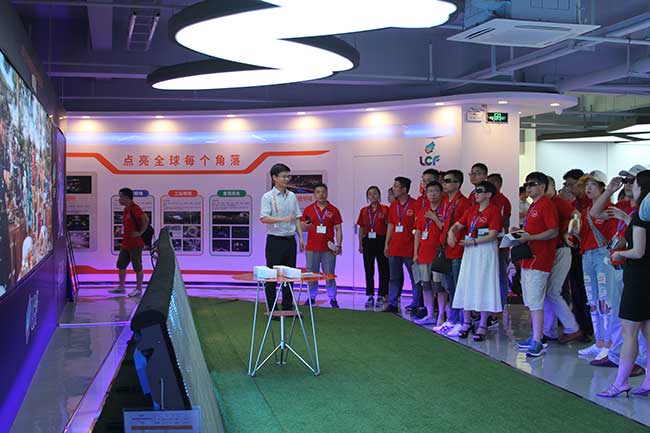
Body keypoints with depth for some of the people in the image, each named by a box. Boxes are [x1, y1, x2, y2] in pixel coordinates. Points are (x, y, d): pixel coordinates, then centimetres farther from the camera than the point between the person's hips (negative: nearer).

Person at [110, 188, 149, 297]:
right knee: (121, 265, 14)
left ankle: (138, 289, 8)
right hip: (125, 243, 10)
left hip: (135, 244, -10)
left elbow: (146, 219, -29)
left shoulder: (135, 208, -17)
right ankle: (121, 287, 23)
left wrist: (140, 233, -23)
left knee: (137, 267, 0)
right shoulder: (126, 209, 13)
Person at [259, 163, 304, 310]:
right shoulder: (268, 197, -7)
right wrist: (284, 219, -28)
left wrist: (300, 237, 8)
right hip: (275, 240, -6)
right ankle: (272, 310, 7)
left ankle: (288, 307, 19)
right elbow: (264, 218, -18)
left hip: (290, 239, 6)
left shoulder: (292, 196, 11)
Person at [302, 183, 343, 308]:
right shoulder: (308, 209, 6)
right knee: (311, 274, 5)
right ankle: (311, 297, 16)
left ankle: (333, 299, 9)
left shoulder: (333, 210, 4)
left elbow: (338, 229, 4)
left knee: (330, 274, 0)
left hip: (328, 248, -1)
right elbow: (303, 227, 8)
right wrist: (306, 226, -15)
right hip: (311, 248, 1)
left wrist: (339, 245, -6)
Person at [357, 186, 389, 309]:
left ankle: (381, 296, 7)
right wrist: (360, 244, 8)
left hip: (381, 240, -4)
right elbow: (361, 228, 13)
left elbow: (389, 226, -2)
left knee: (383, 270, 0)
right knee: (368, 270, 7)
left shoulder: (385, 209, -2)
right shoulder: (364, 211, 10)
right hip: (368, 241, 4)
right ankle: (370, 296, 14)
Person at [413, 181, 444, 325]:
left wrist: (434, 218, -14)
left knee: (438, 285, -4)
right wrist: (415, 253, 11)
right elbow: (417, 233, 15)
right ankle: (430, 315, 18)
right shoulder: (422, 211, 14)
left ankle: (441, 316, 5)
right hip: (424, 254, 6)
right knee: (426, 285, 9)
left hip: (438, 253, -6)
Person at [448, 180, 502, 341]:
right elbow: (457, 225, 11)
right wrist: (451, 232, -11)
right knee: (466, 286, 7)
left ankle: (482, 326, 6)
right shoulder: (471, 210, 13)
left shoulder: (494, 210, -7)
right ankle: (466, 322, 18)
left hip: (486, 251, -6)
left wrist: (474, 241, -18)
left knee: (484, 287, -2)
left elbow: (492, 235, -15)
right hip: (470, 251, 7)